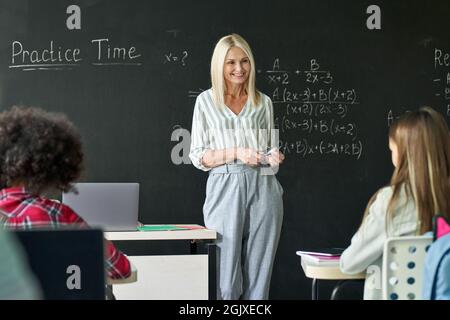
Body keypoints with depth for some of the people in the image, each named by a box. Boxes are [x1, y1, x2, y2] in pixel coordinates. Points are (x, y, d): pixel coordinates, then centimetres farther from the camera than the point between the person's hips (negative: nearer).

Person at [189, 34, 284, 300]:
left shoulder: (263, 103, 12)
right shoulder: (206, 101, 6)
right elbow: (198, 157, 3)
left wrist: (274, 157, -4)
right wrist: (236, 153, -12)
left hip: (263, 190, 2)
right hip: (226, 189, -2)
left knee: (259, 275, 1)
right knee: (226, 271, -4)